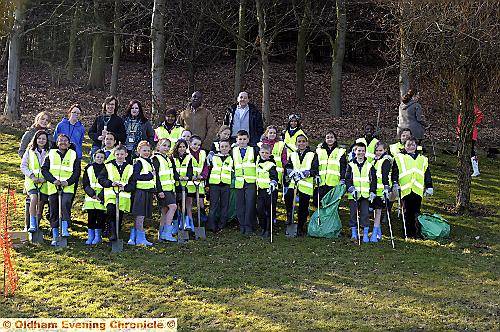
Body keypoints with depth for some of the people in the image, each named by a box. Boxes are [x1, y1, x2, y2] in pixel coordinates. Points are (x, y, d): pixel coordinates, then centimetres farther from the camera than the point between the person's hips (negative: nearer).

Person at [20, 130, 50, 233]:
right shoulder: (30, 151, 8)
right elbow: (23, 166, 8)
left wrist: (45, 178, -10)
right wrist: (31, 176, -6)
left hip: (44, 181, 1)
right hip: (31, 180, -1)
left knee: (41, 204, 1)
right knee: (34, 198, -23)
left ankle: (37, 225, 16)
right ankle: (32, 225, -20)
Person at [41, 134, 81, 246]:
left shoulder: (73, 155, 9)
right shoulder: (51, 154, 11)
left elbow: (77, 172, 4)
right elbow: (44, 169, 3)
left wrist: (68, 182, -12)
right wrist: (53, 180, -12)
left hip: (68, 187, -2)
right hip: (53, 187, 2)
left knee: (65, 204, -27)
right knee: (53, 211, 3)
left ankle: (65, 229, -21)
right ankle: (55, 237, 11)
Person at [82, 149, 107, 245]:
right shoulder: (89, 168, 10)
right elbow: (85, 184, 6)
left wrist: (100, 196, -9)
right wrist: (92, 194, -7)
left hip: (102, 198, -1)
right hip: (90, 197, 1)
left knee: (100, 217, -4)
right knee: (90, 217, 0)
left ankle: (98, 236, 6)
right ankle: (90, 237, 7)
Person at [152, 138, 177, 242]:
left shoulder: (168, 159, 20)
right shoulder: (155, 159, -7)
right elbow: (155, 175, -13)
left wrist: (174, 190, 22)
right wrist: (159, 190, -19)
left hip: (170, 189, 8)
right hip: (162, 189, -8)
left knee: (165, 211, 7)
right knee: (173, 206, -18)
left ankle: (161, 235, 11)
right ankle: (167, 233, -17)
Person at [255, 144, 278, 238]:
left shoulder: (271, 164, -12)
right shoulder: (258, 161, 9)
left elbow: (274, 176, -27)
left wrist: (273, 182, -45)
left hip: (270, 190, -6)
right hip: (260, 189, 6)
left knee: (269, 210, -1)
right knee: (260, 209, 1)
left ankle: (268, 230, 8)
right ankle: (263, 228, 17)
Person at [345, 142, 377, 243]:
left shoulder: (369, 166, 7)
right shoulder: (350, 165, 7)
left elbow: (373, 180, 8)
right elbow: (347, 178, 2)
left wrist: (372, 192, 0)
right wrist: (350, 187, -13)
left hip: (365, 194, 0)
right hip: (353, 194, 0)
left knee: (365, 214, -2)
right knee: (353, 214, 4)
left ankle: (365, 234, 5)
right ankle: (354, 233, 13)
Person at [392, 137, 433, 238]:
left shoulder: (423, 159, 19)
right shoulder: (399, 158, 9)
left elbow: (427, 174, 19)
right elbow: (394, 172, 3)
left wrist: (429, 187, 15)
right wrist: (395, 183, -10)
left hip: (418, 190, 2)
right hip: (405, 190, -2)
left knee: (416, 212, 3)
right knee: (406, 212, 2)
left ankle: (415, 232, 8)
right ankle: (408, 232, 7)